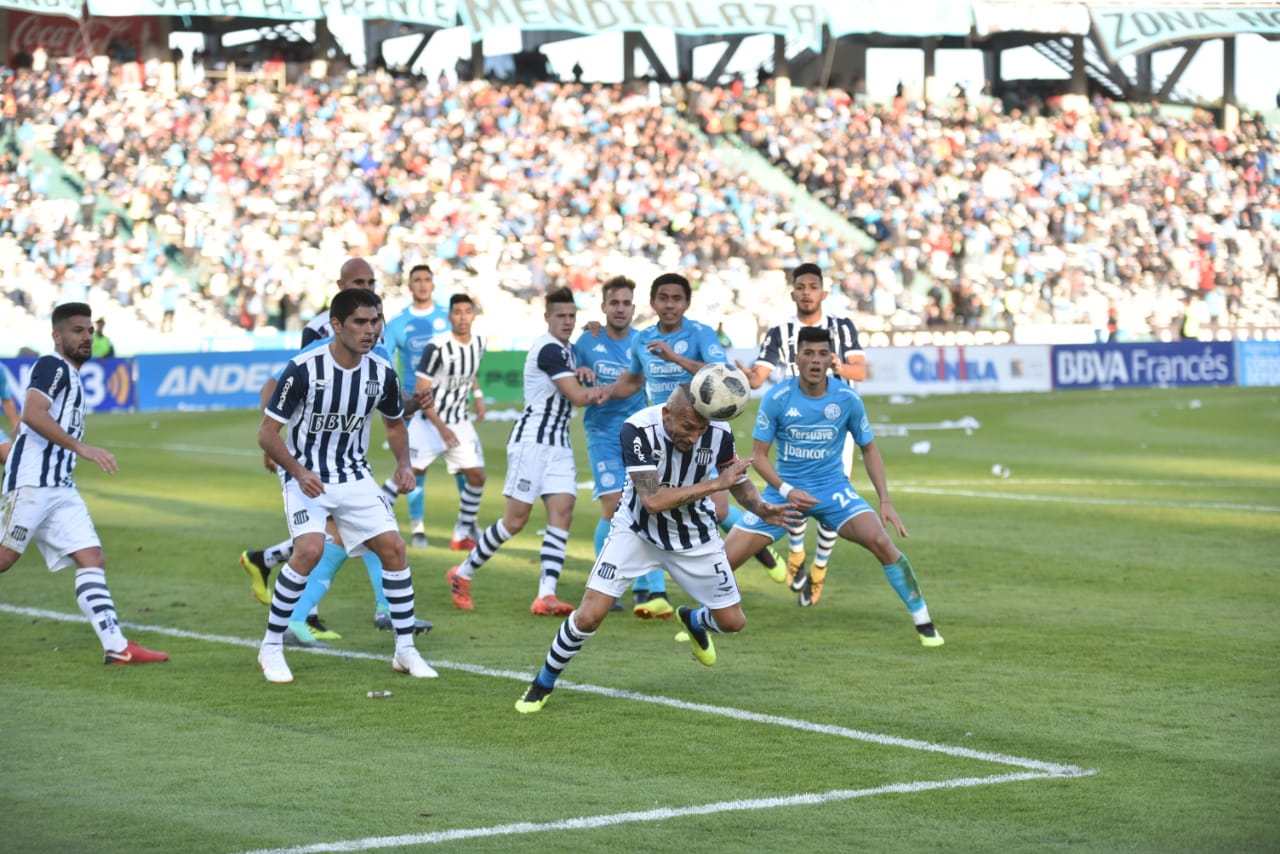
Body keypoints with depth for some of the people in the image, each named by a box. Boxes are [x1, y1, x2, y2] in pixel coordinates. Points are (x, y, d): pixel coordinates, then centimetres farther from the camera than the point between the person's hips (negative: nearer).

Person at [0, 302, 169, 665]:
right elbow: (32, 414, -23)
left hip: (61, 488, 9)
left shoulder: (71, 377, 22)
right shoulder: (52, 366, -6)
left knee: (92, 559, -3)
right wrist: (82, 447, -26)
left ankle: (117, 646, -10)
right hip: (31, 483, -9)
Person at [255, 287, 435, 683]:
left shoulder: (382, 373, -5)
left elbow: (395, 424, 16)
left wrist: (403, 464, -2)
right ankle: (271, 647, -9)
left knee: (393, 547, -6)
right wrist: (299, 472, -28)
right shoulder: (303, 369, -19)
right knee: (310, 549, -25)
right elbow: (267, 432, -14)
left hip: (355, 477, 5)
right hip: (307, 477, -5)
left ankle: (406, 651, 8)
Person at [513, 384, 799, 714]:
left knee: (733, 622, 7)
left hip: (694, 536, 3)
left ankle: (693, 620, 44)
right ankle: (543, 684, 11)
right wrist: (716, 484, -34)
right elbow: (653, 501, -36)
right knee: (589, 616, -15)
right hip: (637, 529, -3)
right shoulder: (637, 430, -31)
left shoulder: (718, 433, -20)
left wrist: (761, 507, -19)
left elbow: (739, 480, 1)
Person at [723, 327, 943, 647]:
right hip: (784, 489, 0)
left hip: (832, 487, 0)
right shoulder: (777, 398, -13)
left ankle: (923, 623, -11)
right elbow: (758, 455, -7)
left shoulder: (847, 398, -10)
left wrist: (885, 501, -5)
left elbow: (868, 449, 4)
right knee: (727, 557, -8)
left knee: (880, 541, -24)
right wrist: (787, 491, -22)